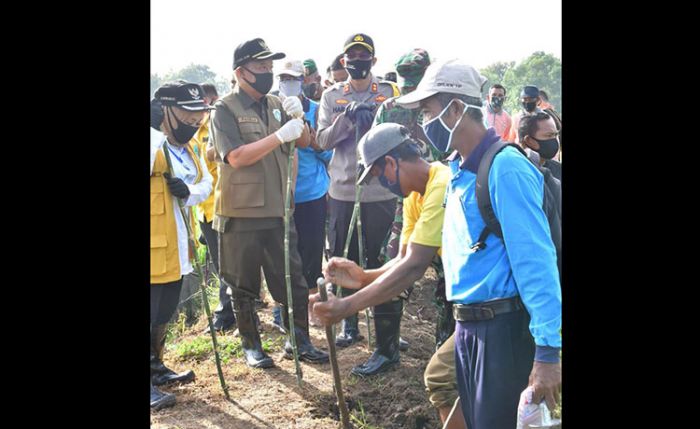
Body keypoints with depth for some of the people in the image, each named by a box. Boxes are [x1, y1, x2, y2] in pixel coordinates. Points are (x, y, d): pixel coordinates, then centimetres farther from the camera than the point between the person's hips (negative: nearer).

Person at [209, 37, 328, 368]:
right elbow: (236, 157, -20)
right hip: (241, 213, -4)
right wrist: (280, 135, -25)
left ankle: (298, 341, 23)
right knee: (243, 286, 9)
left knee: (293, 280, 8)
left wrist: (298, 118, -12)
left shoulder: (276, 105, 8)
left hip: (278, 210, 5)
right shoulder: (225, 109, -8)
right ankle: (251, 345, 25)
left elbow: (304, 143, 9)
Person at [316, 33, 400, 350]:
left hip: (381, 190, -1)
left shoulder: (390, 92, 3)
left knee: (380, 260, 7)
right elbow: (323, 140, -3)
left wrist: (375, 117, -22)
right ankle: (349, 324, 24)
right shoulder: (332, 96, 6)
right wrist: (348, 117, -19)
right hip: (342, 190, 2)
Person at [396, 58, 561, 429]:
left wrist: (547, 351, -23)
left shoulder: (505, 168, -19)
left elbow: (536, 262, -22)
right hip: (467, 326, 9)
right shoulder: (458, 171, 9)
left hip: (504, 327, -9)